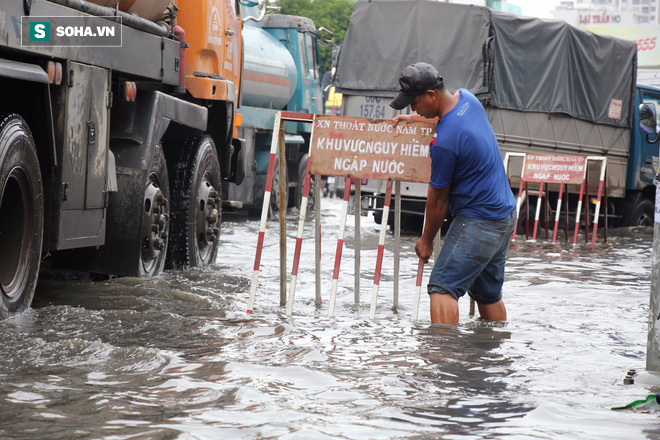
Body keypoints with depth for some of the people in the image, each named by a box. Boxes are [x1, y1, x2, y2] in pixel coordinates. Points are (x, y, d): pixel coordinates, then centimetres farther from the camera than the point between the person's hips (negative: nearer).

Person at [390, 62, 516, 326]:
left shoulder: (444, 141, -24)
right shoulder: (467, 98, 2)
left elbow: (439, 198, -11)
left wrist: (426, 240, 1)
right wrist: (416, 120, 27)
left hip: (478, 223, -10)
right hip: (506, 215, 10)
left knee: (442, 287, -14)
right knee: (489, 294, 18)